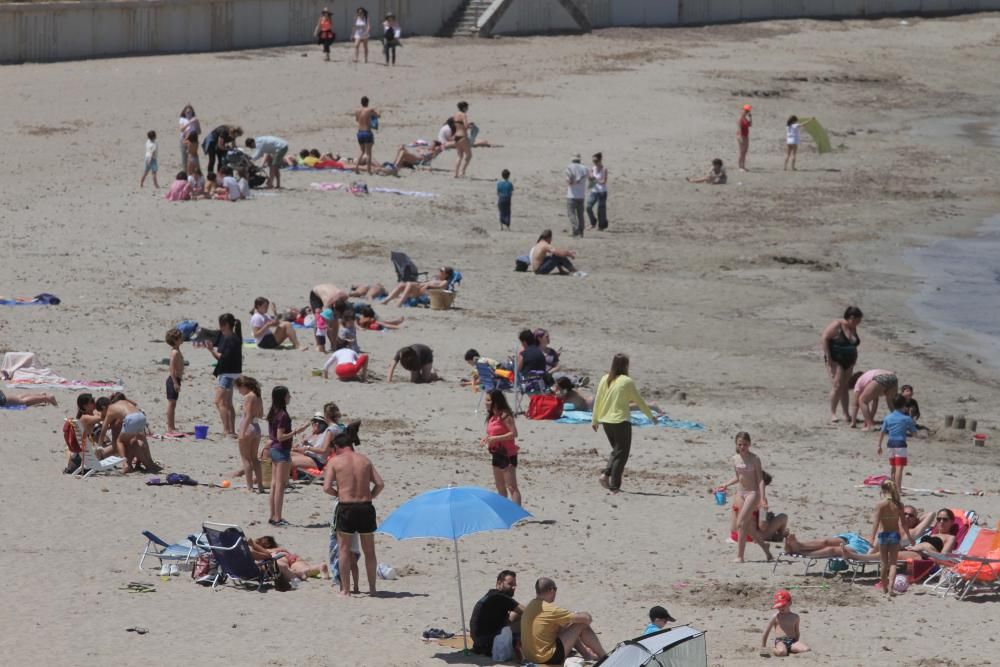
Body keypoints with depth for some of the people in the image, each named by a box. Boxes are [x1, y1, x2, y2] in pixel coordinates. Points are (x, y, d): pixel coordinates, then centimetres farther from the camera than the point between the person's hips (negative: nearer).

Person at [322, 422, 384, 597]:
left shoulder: (335, 461, -2)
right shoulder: (365, 460, 7)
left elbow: (327, 487, -9)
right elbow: (380, 484, 1)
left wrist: (338, 494, 9)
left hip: (346, 508, -3)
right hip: (366, 507, 3)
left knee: (344, 549, 10)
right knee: (369, 550, 15)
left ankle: (345, 589, 10)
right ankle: (372, 587, 21)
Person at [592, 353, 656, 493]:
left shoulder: (605, 379, 4)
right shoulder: (626, 381, -10)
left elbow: (597, 400, 8)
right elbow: (639, 401, -3)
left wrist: (595, 420, 17)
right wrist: (651, 416, 10)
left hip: (606, 421, 6)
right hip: (621, 421, -6)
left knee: (616, 450, 21)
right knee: (621, 454, 3)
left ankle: (605, 474, 2)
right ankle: (614, 486, -1)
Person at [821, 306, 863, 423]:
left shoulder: (853, 328, 8)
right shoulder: (837, 325, -15)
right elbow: (824, 339, -17)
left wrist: (854, 357, 11)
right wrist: (828, 357, -20)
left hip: (848, 361, 7)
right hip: (835, 360, -7)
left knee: (845, 387, 7)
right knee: (837, 386, -14)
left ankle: (846, 414, 8)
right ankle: (832, 413, -9)